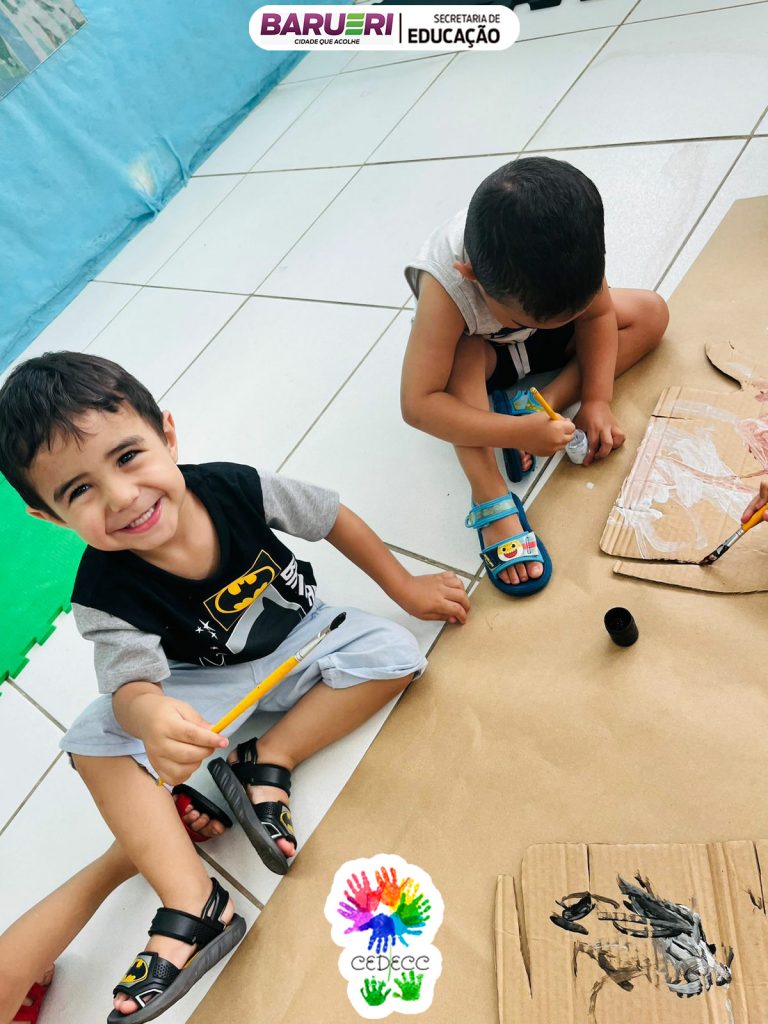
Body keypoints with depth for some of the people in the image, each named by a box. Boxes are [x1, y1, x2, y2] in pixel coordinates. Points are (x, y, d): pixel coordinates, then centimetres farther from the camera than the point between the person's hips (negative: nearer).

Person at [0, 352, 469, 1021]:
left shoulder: (237, 487, -26)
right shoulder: (106, 596, -26)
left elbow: (330, 518, -12)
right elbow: (131, 684, -29)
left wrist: (406, 587, -2)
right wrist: (151, 717, -57)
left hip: (303, 638, 1)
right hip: (213, 684, 0)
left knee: (394, 653, -23)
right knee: (96, 739, -20)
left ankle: (266, 764, -16)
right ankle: (193, 906, -20)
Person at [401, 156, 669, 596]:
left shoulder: (571, 241, -32)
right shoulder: (445, 285, -42)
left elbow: (598, 313, -14)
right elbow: (418, 405, -43)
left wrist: (597, 400, -24)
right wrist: (519, 434, -46)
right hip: (482, 351, -3)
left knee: (651, 312, -10)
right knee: (463, 355, -37)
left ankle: (538, 404, -19)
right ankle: (490, 498, -31)